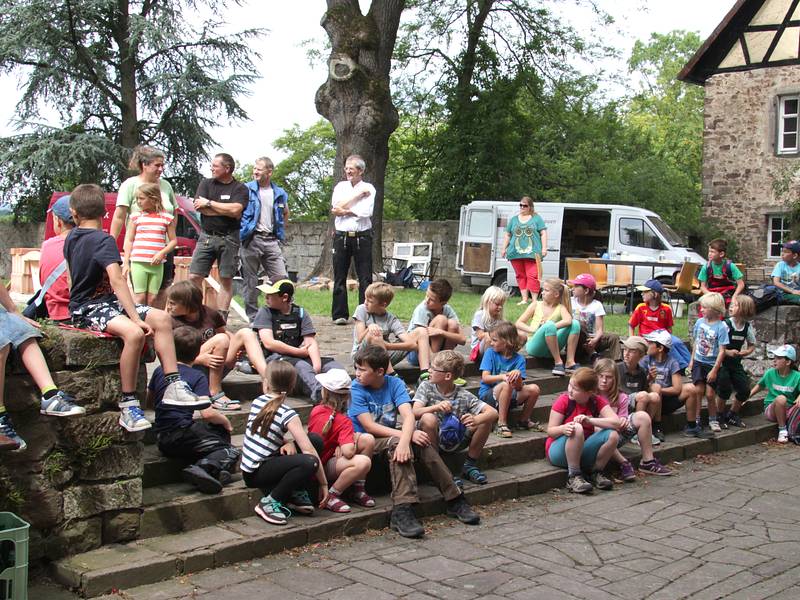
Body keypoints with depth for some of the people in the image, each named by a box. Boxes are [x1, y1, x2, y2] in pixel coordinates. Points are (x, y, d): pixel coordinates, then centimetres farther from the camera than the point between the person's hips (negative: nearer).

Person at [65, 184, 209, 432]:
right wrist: (136, 318, -31)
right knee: (135, 333, -36)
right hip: (89, 309, -9)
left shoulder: (72, 237, 10)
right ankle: (128, 405, -30)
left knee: (162, 318, 1)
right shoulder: (103, 240, -16)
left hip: (107, 302, 9)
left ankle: (173, 385, -3)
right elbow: (117, 281, -28)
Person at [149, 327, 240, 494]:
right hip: (183, 433, -7)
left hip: (163, 441, 7)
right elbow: (207, 413, -17)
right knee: (231, 453, -4)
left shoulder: (159, 371, 11)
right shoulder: (197, 377, -6)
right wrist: (225, 421, 3)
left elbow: (149, 402, 25)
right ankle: (205, 466, -33)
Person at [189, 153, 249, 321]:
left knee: (226, 280, 1)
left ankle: (221, 319, 7)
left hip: (229, 239, -2)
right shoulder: (206, 184, 11)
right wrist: (227, 211, -8)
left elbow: (235, 210, -16)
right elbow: (198, 207, -4)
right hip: (207, 236, 2)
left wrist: (209, 203, -7)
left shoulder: (240, 189, 2)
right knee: (194, 277, -6)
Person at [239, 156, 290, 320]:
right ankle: (253, 316, 8)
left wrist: (280, 232, 19)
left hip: (271, 240, 3)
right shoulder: (246, 189, 0)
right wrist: (243, 230, -2)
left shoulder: (280, 193, 11)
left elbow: (285, 214, 27)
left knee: (281, 278, -3)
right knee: (250, 280, 1)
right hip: (251, 239, -3)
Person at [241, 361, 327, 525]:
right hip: (255, 474, -7)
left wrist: (288, 443, -3)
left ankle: (297, 493, 6)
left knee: (315, 439, 3)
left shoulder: (257, 402, 6)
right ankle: (269, 502, -15)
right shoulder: (288, 414, -16)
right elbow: (309, 451, -19)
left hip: (248, 466, 7)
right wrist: (323, 484, -11)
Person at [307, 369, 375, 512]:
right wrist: (354, 442, -10)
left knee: (368, 440, -4)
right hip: (323, 466, -8)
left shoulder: (316, 410, -2)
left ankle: (357, 489, 7)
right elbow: (348, 452, -33)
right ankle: (331, 496, -16)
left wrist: (340, 445, 0)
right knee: (364, 462, -32)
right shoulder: (343, 422, -23)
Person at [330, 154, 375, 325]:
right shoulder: (340, 186, 13)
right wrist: (358, 195, -4)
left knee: (365, 277, -2)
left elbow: (366, 212, -11)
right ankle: (339, 314, 10)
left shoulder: (368, 188, 4)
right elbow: (336, 207, -5)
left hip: (362, 236, -2)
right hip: (341, 236, 3)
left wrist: (345, 211, -6)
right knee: (339, 277, 4)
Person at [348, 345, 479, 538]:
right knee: (395, 443, -33)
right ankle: (402, 510, -42)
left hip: (391, 438, 3)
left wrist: (405, 440, -37)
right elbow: (370, 427, -17)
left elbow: (409, 415, -17)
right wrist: (407, 435, -24)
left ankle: (455, 500, -18)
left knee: (422, 442, -23)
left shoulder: (394, 384, -3)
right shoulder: (357, 389, -10)